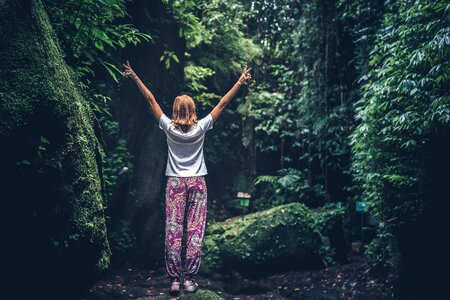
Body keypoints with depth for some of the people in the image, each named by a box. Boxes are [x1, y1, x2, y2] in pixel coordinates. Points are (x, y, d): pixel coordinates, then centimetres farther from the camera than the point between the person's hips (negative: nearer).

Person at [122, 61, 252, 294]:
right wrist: (240, 82, 8)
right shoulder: (200, 128, -4)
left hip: (175, 183, 0)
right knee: (195, 231, 0)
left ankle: (174, 279, 2)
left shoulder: (169, 128, -4)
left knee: (173, 230, 1)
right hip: (197, 182, 0)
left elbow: (151, 100, 3)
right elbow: (223, 104, 1)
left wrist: (135, 78, 10)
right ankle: (189, 279, 0)